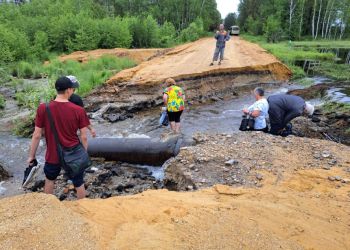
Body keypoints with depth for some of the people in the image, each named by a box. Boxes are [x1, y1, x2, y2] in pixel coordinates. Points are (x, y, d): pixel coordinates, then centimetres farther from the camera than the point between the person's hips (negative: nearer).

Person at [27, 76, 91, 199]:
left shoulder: (43, 108, -13)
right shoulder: (79, 110, -16)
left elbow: (37, 135, -7)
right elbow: (84, 137, -10)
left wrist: (31, 156, 7)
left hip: (53, 155, 2)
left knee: (49, 179, 29)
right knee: (79, 184, 17)